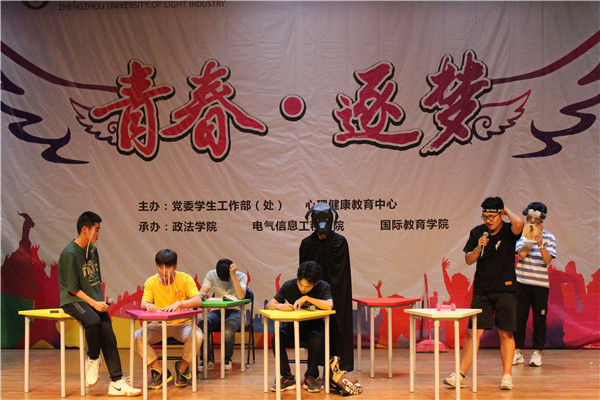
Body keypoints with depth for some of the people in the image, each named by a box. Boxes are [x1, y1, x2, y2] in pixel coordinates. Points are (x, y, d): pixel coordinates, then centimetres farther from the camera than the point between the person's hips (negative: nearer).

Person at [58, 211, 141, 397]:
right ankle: (93, 359, -9)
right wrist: (94, 303, -18)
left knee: (109, 336, -9)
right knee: (93, 321, -35)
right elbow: (73, 288, -13)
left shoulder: (92, 250, 12)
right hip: (73, 300, -7)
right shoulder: (69, 253, -12)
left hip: (95, 300, 7)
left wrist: (101, 301, 8)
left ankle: (117, 382, -8)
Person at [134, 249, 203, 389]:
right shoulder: (151, 282, -1)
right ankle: (161, 372, -5)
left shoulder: (185, 279, -8)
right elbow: (143, 304, -11)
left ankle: (182, 368, -1)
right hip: (159, 325, 2)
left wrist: (178, 304, -39)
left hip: (182, 323, -2)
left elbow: (198, 300, -21)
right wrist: (147, 305, -37)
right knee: (137, 337, -24)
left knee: (197, 336, -34)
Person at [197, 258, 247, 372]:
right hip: (217, 311, 2)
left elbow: (241, 296, -19)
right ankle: (208, 360, -18)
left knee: (229, 327, -36)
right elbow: (201, 292, -3)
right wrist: (201, 295, -28)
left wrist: (233, 275, -23)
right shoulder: (211, 275, 4)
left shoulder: (241, 276, -3)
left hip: (234, 311, -2)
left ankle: (227, 359, -9)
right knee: (202, 323, -32)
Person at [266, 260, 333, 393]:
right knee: (277, 339, -29)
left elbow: (329, 306, -32)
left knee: (317, 340, -36)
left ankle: (311, 377, -12)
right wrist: (279, 306, -29)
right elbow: (269, 305, -6)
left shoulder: (323, 287, -12)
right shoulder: (289, 286, -6)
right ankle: (287, 378, -12)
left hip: (314, 326, -2)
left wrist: (306, 298, -28)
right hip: (292, 325, 2)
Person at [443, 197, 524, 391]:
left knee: (506, 333, 3)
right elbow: (468, 259, 9)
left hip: (505, 289, -2)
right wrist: (478, 248, -11)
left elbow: (519, 223, -29)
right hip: (481, 290, 2)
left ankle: (507, 375, 13)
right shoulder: (477, 232, 6)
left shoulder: (508, 231, -4)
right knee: (473, 332, 0)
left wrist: (506, 210, -10)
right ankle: (461, 375, 4)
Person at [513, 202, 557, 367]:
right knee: (519, 318, 4)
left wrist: (540, 244, -24)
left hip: (540, 285, -1)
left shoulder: (549, 237, 1)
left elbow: (548, 260, -10)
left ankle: (537, 353, 16)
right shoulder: (522, 235, 4)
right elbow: (522, 253, -11)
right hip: (522, 282, 1)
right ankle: (518, 352, 15)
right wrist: (533, 238, -16)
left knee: (539, 319, 3)